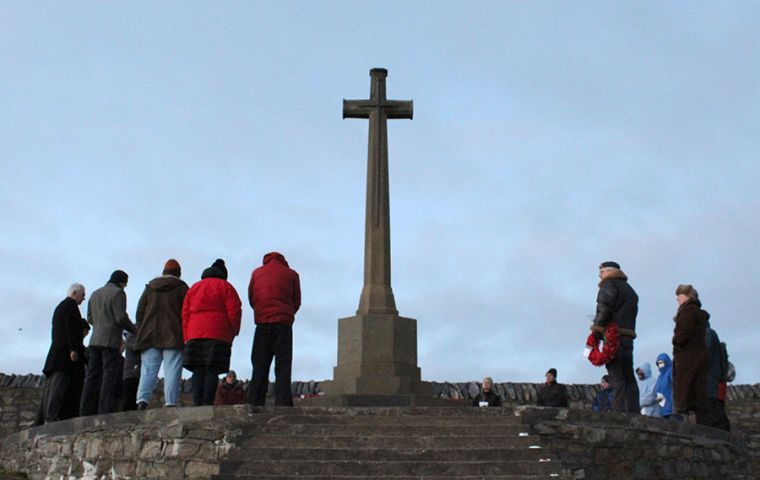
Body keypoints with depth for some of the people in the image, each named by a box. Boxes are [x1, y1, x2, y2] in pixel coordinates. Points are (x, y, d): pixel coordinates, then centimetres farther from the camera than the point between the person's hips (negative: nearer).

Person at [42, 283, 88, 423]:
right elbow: (71, 328, -14)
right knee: (59, 384, -15)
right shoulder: (71, 305, -3)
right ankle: (51, 417, -20)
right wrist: (74, 349, -19)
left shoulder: (59, 307, 26)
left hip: (55, 351, 10)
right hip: (66, 350, -10)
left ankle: (47, 417, 1)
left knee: (53, 386, 4)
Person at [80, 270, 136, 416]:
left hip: (95, 340, 7)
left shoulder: (95, 294, 20)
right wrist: (135, 330, 2)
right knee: (110, 374, -9)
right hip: (110, 341, -7)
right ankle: (104, 411, -15)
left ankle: (86, 411, 0)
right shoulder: (118, 293, -5)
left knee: (92, 376, 5)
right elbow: (121, 318, -12)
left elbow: (90, 318, 19)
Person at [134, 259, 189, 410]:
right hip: (173, 337, -3)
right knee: (172, 371, -6)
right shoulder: (182, 288, 6)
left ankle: (142, 400, -16)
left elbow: (139, 312, 14)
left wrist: (141, 333, 18)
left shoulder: (150, 287, 17)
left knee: (148, 370, 1)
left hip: (149, 336, 3)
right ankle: (171, 403, -15)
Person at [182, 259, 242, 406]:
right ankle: (207, 405, -16)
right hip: (218, 335, -4)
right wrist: (233, 332, 8)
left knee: (198, 371, 2)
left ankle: (197, 405, -7)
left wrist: (187, 337, 13)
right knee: (212, 370, -7)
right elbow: (234, 311, -3)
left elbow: (185, 314, 15)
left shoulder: (193, 288, 21)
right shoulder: (225, 287, 8)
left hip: (194, 334, 4)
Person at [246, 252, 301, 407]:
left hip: (262, 323, 2)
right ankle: (283, 404, -13)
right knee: (283, 365, -3)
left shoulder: (257, 272, 15)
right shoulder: (291, 274, 11)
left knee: (260, 366, 4)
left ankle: (254, 404, -4)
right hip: (284, 323, -1)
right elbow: (297, 302, 12)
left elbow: (251, 298, 16)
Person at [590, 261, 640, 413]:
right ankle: (633, 410, 8)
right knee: (628, 376, 9)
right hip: (628, 336, 8)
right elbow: (632, 314, 19)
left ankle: (620, 409, -16)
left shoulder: (610, 285, 0)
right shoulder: (630, 290, 26)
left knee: (617, 377, -11)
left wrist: (597, 327, -5)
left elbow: (604, 309, -14)